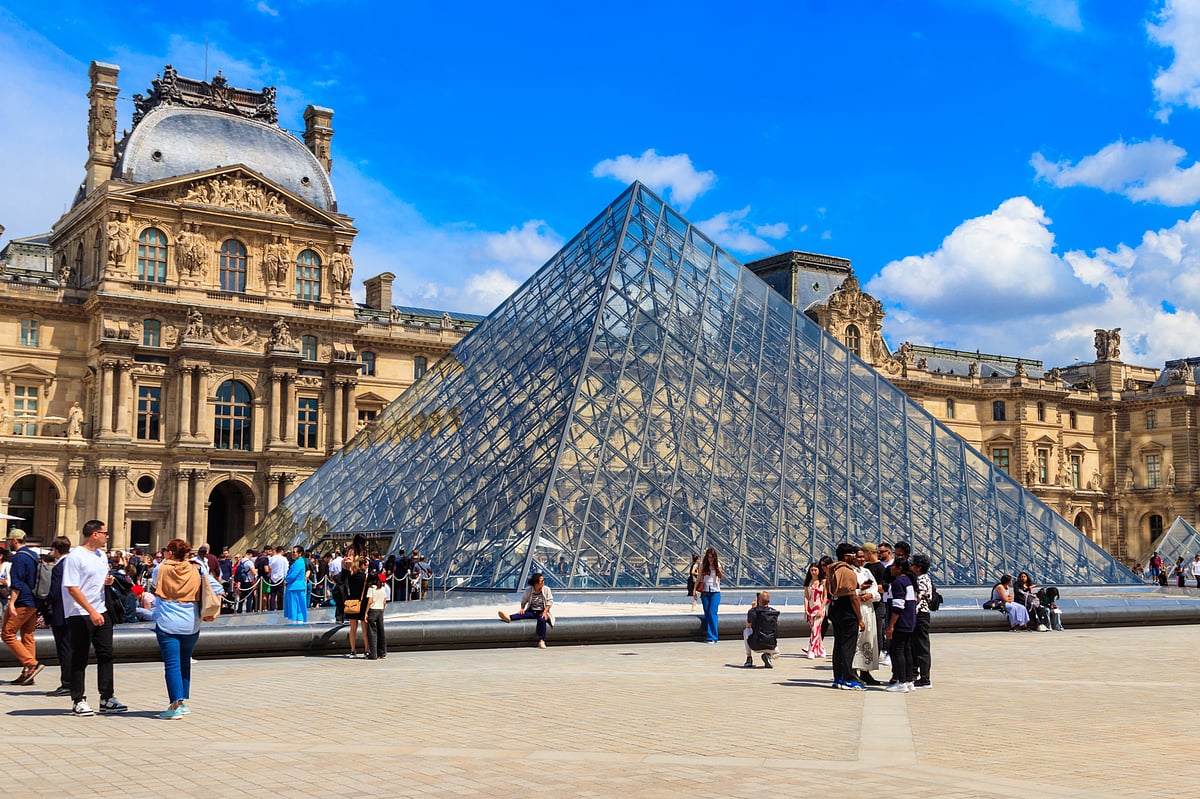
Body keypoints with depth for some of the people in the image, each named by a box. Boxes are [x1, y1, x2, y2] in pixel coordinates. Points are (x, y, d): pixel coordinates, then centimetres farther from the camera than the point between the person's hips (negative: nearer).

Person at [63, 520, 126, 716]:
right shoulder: (75, 556, -13)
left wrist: (107, 581, 1)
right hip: (80, 615, -8)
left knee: (106, 655, 7)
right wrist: (92, 612, -22)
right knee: (80, 659, 1)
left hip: (100, 613, 8)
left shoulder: (101, 555, 13)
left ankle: (106, 698, 13)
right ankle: (78, 701, 10)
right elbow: (72, 589, -18)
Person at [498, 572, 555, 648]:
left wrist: (545, 612, -17)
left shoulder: (546, 589, -5)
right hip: (531, 611, 3)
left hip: (542, 612, -3)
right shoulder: (528, 590, -1)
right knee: (523, 614, -27)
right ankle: (509, 618, -53)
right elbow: (523, 600, 14)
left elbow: (550, 602, -5)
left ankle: (541, 641, -39)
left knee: (542, 620, -35)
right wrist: (522, 608, -5)